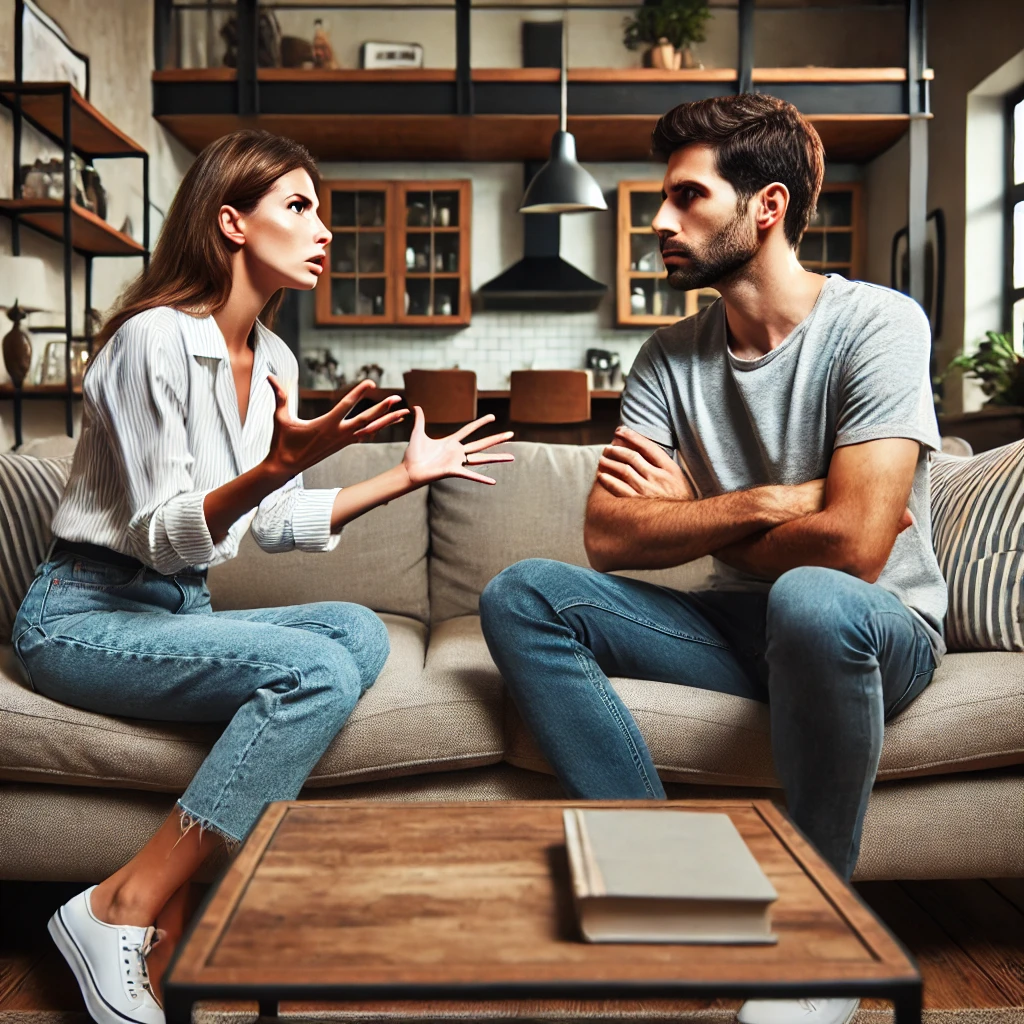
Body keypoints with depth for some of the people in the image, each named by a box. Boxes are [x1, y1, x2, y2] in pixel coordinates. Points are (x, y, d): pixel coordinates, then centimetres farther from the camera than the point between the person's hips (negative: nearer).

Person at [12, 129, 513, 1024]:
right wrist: (278, 464, -34)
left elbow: (275, 525, 13)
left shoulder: (273, 358, 10)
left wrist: (405, 476, 11)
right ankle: (123, 912, -17)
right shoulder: (157, 339, -15)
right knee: (320, 671, -27)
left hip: (181, 611, 8)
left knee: (361, 632, -17)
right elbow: (162, 537, -18)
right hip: (83, 614, -8)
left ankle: (174, 903, -17)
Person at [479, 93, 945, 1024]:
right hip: (743, 624, 5)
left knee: (811, 598, -40)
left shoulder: (875, 325, -13)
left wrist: (687, 516, -10)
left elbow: (852, 547, -25)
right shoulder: (672, 356, 3)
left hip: (878, 632, -4)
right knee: (520, 596, -12)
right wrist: (767, 503, -19)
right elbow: (609, 535, -7)